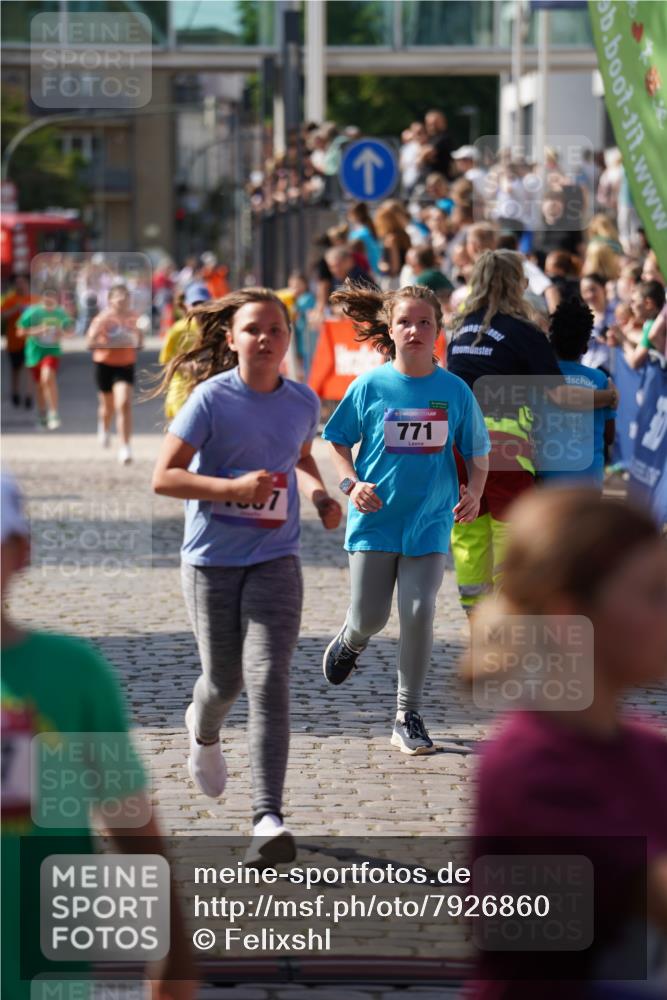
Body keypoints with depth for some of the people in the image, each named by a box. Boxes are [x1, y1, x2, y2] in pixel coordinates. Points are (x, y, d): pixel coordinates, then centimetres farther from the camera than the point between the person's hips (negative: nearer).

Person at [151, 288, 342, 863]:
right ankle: (204, 734, 50)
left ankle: (269, 819, -18)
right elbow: (163, 477, -14)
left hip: (275, 560, 2)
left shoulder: (303, 402, 1)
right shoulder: (211, 399, -12)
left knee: (268, 680, -13)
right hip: (211, 558, -1)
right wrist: (234, 487, -26)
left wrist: (319, 493, 1)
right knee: (224, 680, 10)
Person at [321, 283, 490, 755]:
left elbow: (477, 453, 8)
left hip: (430, 522, 0)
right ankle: (350, 641, 43)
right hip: (375, 520, 0)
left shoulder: (455, 391, -2)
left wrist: (474, 492, -9)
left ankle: (409, 716, 4)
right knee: (370, 617, 3)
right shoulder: (370, 386, -5)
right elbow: (339, 442, 6)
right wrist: (352, 483, -11)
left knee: (419, 613, -9)